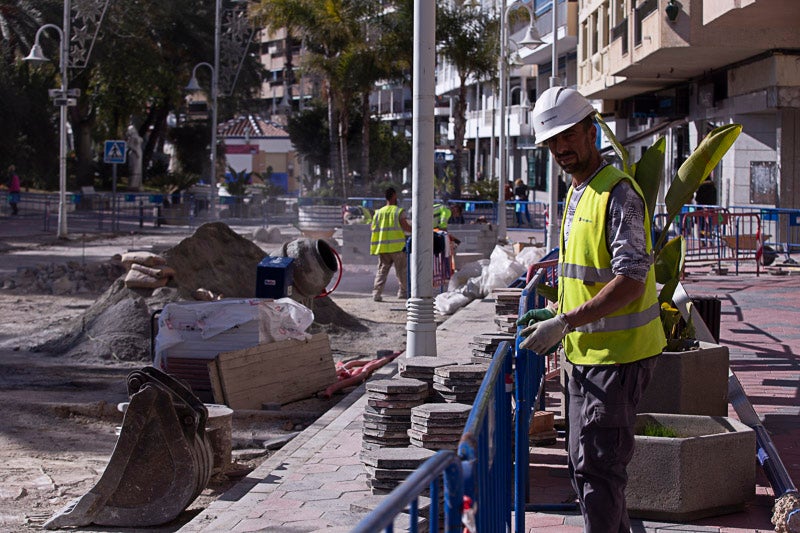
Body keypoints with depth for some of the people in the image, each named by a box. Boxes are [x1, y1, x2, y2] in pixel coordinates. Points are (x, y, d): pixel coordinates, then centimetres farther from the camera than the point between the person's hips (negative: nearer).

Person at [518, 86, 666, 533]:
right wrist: (556, 314, 15)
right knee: (584, 464, 17)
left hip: (617, 354, -10)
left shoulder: (618, 194, -16)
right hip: (586, 351, 10)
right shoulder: (578, 192, 14)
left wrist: (564, 324, -26)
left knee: (598, 467, -8)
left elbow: (629, 281, -25)